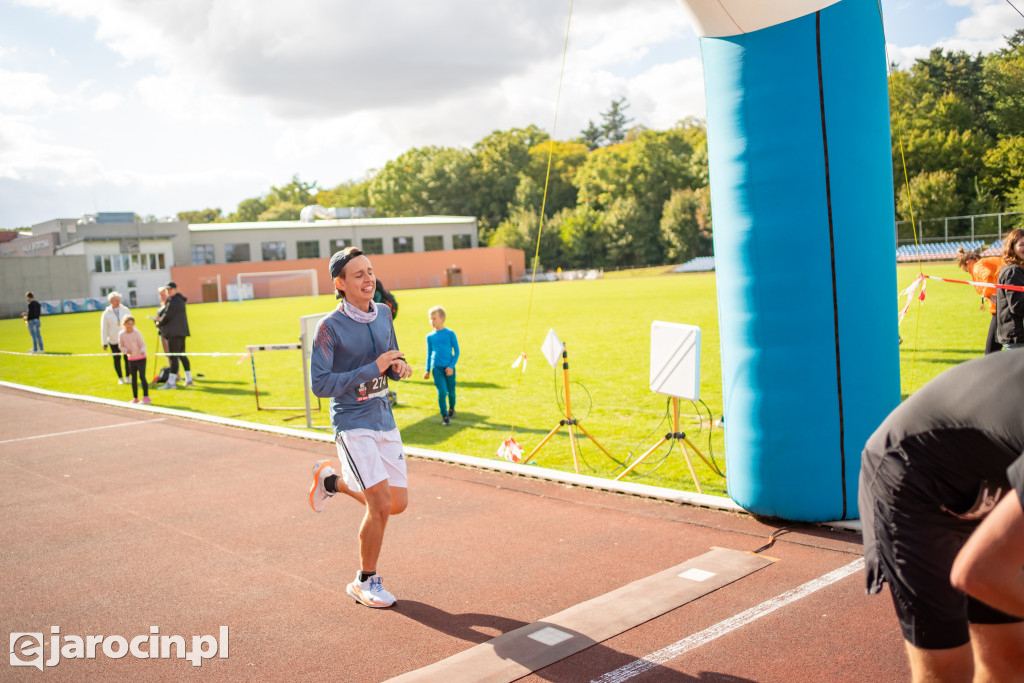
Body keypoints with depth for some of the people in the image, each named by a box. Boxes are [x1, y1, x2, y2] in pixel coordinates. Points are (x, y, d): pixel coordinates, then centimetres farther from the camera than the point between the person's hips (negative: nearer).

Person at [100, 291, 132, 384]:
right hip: (114, 341, -1)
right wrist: (104, 343, -2)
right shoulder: (106, 314, -2)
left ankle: (127, 377, 16)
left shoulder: (125, 310, 3)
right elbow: (104, 329, 0)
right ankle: (120, 378, 18)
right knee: (117, 359, 5)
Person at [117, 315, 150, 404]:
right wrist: (126, 350, -14)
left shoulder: (137, 333, -13)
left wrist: (142, 351, -29)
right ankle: (135, 397, 19)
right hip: (131, 359, 4)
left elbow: (142, 344, -8)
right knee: (133, 379, 9)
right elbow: (120, 346, 6)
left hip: (141, 358, -4)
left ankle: (146, 396, -10)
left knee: (142, 376, -11)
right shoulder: (121, 334, -4)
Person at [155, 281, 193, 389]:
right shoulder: (180, 300, 17)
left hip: (174, 333, -10)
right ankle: (188, 379, 17)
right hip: (181, 331, 10)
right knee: (182, 355, 14)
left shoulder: (173, 301, -14)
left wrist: (159, 323, 1)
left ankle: (171, 382, -10)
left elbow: (167, 315, -16)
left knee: (173, 357, -10)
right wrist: (161, 320, 12)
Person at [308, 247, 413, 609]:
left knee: (398, 503, 10)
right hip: (352, 424, -6)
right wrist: (372, 369, -24)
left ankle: (332, 480, 33)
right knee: (381, 505, -13)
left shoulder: (383, 314, 4)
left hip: (385, 419, 7)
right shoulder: (330, 326, -15)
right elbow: (320, 384, -18)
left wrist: (399, 367, -8)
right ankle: (366, 582, 11)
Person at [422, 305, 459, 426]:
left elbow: (456, 351, 1)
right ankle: (444, 416, 2)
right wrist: (427, 370, 12)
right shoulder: (430, 336, 4)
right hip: (436, 367, 1)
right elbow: (429, 354, 14)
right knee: (442, 392, -10)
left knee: (451, 391, 9)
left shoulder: (450, 333, -3)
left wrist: (451, 366, -8)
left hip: (449, 368, -1)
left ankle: (451, 408, 38)